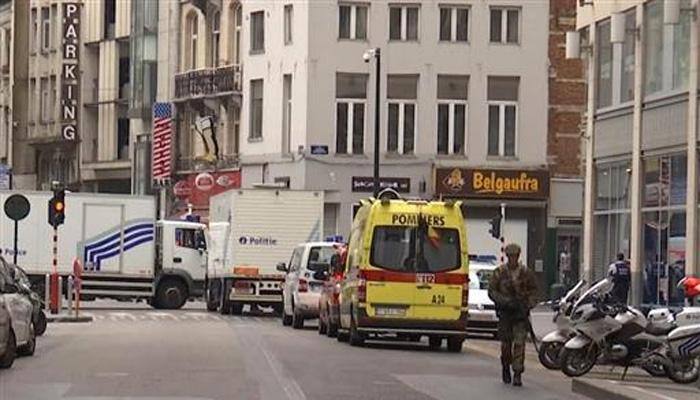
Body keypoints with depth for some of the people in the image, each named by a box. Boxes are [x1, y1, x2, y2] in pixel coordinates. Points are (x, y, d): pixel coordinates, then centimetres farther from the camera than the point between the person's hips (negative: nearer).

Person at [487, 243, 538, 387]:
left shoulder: (526, 273, 4)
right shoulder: (499, 272, 1)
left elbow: (533, 291, 11)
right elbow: (492, 291, -1)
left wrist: (529, 305, -4)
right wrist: (505, 301, -15)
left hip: (521, 312, 0)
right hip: (505, 312, 0)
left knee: (519, 343, -11)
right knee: (505, 344, 6)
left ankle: (517, 374, -11)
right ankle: (506, 368, 30)